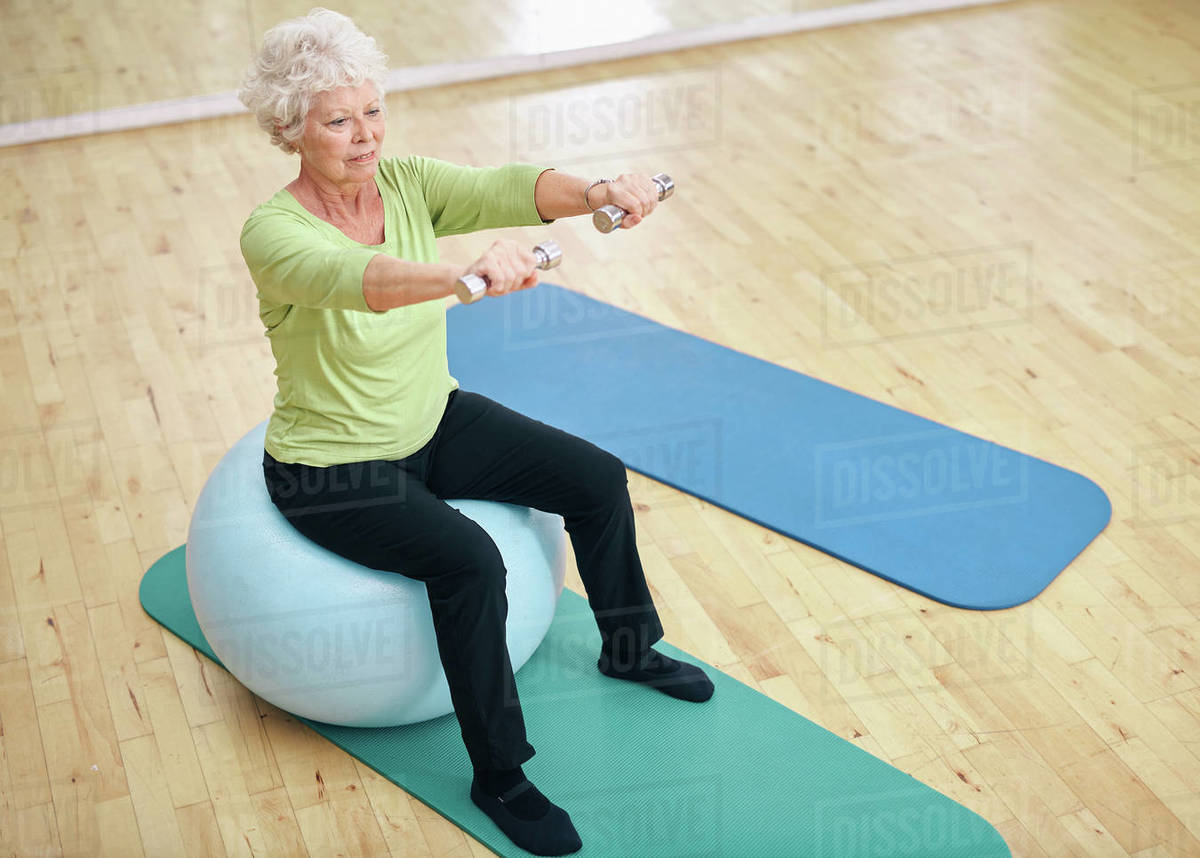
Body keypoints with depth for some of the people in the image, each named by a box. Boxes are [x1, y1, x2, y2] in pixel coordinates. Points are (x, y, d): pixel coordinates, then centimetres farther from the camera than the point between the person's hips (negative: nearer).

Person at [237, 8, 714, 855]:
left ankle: (629, 648, 26)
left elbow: (501, 186, -26)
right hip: (331, 467, -7)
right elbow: (351, 276, -48)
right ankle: (498, 777, -11)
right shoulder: (274, 234, -26)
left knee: (598, 477, 1)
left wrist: (596, 192, -47)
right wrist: (467, 272, -67)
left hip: (433, 422, 7)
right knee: (469, 559, -28)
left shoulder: (403, 182, -9)